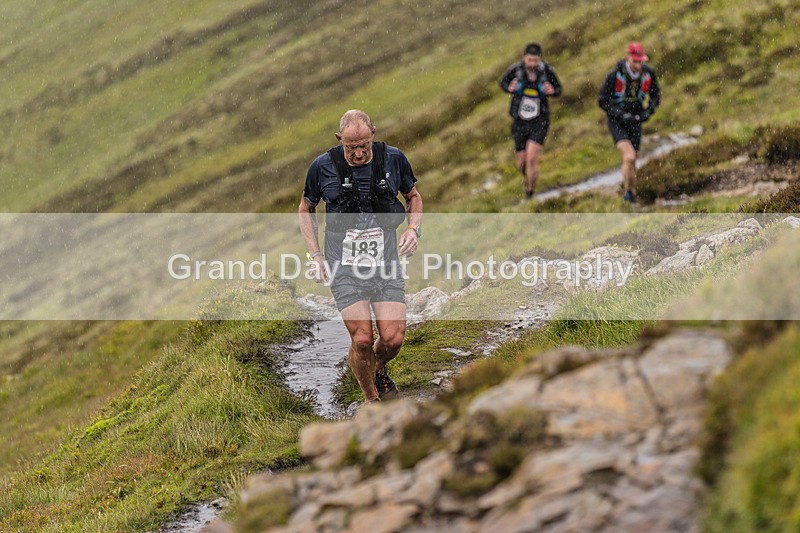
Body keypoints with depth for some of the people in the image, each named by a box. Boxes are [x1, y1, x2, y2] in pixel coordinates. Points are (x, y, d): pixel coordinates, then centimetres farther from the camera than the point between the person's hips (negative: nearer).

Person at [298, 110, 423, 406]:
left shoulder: (393, 159, -2)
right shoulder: (323, 167, -6)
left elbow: (413, 196, 17)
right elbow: (306, 209, 11)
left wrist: (413, 229, -2)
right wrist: (315, 255, 1)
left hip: (386, 263, 2)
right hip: (344, 268, -2)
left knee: (393, 337, -9)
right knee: (362, 339, -14)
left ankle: (378, 370, 27)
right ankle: (371, 400, 11)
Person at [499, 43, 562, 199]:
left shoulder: (547, 71, -13)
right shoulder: (515, 70, -14)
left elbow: (558, 89, 4)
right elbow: (503, 82, 5)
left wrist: (552, 91, -20)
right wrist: (509, 88, -18)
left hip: (539, 121, -2)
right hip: (520, 122, 2)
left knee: (532, 158, -19)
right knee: (522, 163, 9)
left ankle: (530, 191, -1)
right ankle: (528, 179, 45)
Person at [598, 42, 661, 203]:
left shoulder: (648, 74, -9)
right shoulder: (615, 75, -21)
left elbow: (656, 94, 9)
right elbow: (603, 101, -13)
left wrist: (649, 111, -9)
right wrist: (621, 115, -22)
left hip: (635, 121, 4)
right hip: (617, 122, -4)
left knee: (632, 161, 8)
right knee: (629, 157, -22)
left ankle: (632, 191, 30)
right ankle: (627, 192, -7)